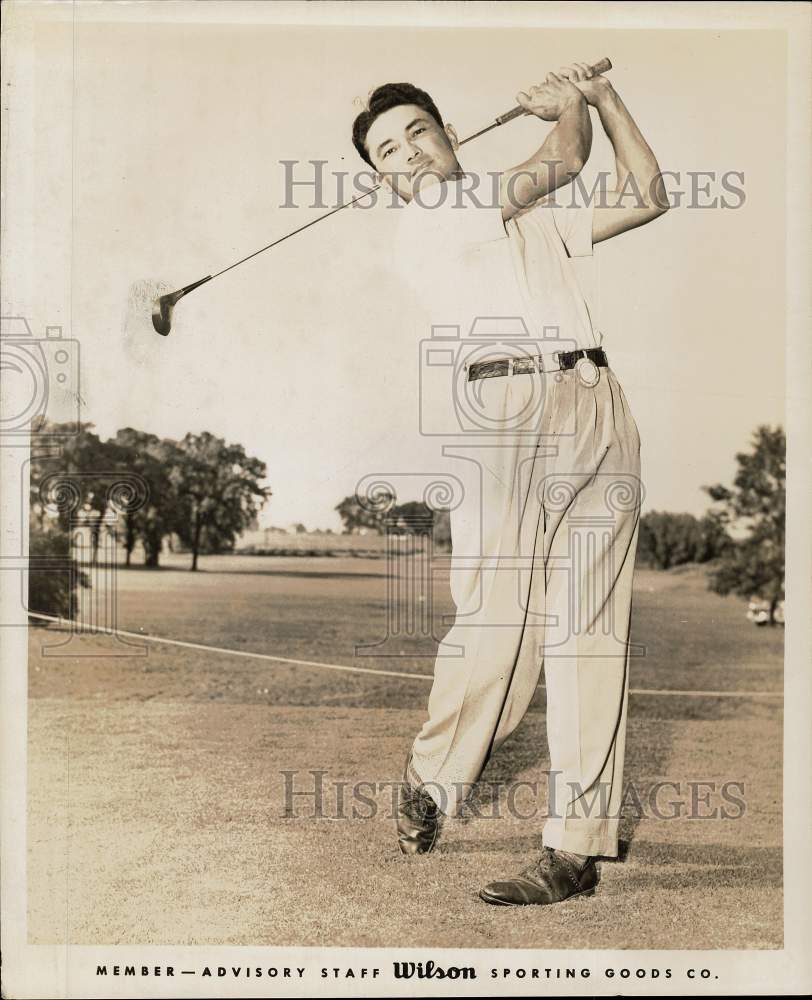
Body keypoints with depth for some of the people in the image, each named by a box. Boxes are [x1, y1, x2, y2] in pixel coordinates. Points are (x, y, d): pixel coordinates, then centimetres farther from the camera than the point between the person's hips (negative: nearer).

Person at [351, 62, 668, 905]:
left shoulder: (536, 216, 29)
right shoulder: (419, 226, 8)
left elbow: (646, 198, 30)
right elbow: (565, 159, 11)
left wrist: (604, 94, 30)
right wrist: (569, 105, 33)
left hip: (599, 409, 5)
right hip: (505, 408, -4)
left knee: (589, 630, -3)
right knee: (497, 622, -10)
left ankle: (577, 844, 1)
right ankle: (431, 778, 17)